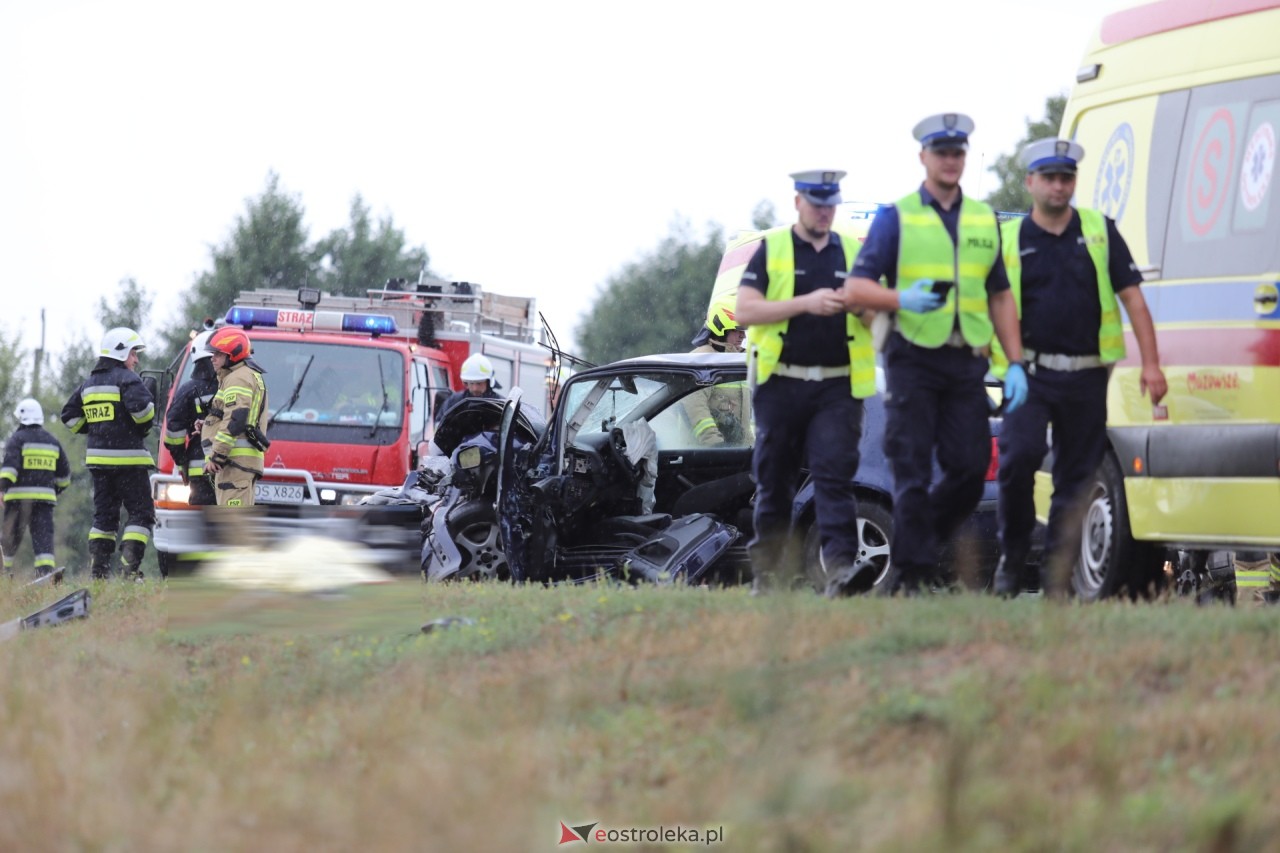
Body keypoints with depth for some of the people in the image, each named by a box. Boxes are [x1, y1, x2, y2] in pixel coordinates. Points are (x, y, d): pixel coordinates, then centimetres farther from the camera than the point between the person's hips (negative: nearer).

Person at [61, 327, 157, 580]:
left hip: (97, 457, 7)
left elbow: (70, 417, 17)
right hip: (127, 458, -7)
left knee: (104, 514, 13)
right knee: (141, 513, -1)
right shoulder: (126, 378, -9)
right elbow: (140, 407, -25)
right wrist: (146, 425, -5)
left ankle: (98, 570, 8)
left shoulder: (89, 383, 15)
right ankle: (130, 566, -13)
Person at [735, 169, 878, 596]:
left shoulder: (852, 254, 13)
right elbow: (744, 310, -5)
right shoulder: (772, 249, 6)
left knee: (835, 473, -14)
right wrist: (805, 304, -15)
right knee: (773, 481, 6)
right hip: (781, 384, 0)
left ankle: (840, 566, -24)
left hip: (837, 388, 1)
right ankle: (766, 572, 14)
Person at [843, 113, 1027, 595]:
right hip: (913, 360, -4)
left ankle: (912, 550, 17)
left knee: (972, 467, -2)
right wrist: (901, 299, -22)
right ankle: (912, 572, 1)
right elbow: (855, 288, -2)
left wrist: (1015, 363, 8)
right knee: (912, 472, -4)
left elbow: (1000, 298, 18)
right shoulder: (896, 218, 2)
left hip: (967, 363, 4)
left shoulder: (984, 221, 16)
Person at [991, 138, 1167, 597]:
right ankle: (1012, 557, -5)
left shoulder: (1100, 232, 9)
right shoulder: (1010, 238, 6)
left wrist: (1151, 363, 0)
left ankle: (1057, 574, 11)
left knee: (1076, 476, 4)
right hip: (1031, 373, -2)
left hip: (1086, 377, 2)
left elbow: (1132, 298, 7)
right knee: (1019, 455, -21)